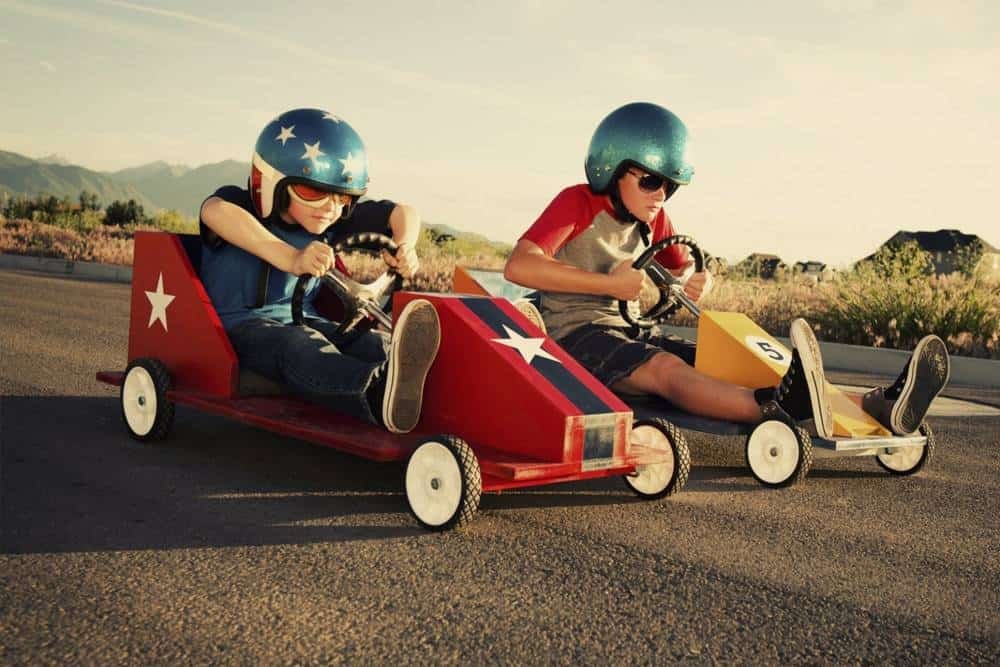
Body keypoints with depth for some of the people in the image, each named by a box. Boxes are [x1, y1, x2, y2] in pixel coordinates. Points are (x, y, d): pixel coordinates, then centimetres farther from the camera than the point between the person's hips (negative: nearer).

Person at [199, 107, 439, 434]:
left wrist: (405, 245, -13)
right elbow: (214, 211, -34)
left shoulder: (333, 221, 9)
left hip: (303, 320, 6)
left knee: (374, 343, -24)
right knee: (295, 346, -39)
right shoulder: (240, 204, -8)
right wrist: (291, 258, -48)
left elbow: (402, 212, 12)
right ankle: (379, 393, -68)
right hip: (241, 323, -5)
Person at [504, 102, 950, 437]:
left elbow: (682, 267, 26)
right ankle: (781, 407, -64)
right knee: (668, 368, -37)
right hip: (575, 334, -7)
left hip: (628, 334, 7)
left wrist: (694, 281, -1)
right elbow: (518, 266, -22)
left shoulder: (653, 220, 14)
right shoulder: (578, 204, -8)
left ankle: (878, 406, -30)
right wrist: (609, 283, -20)